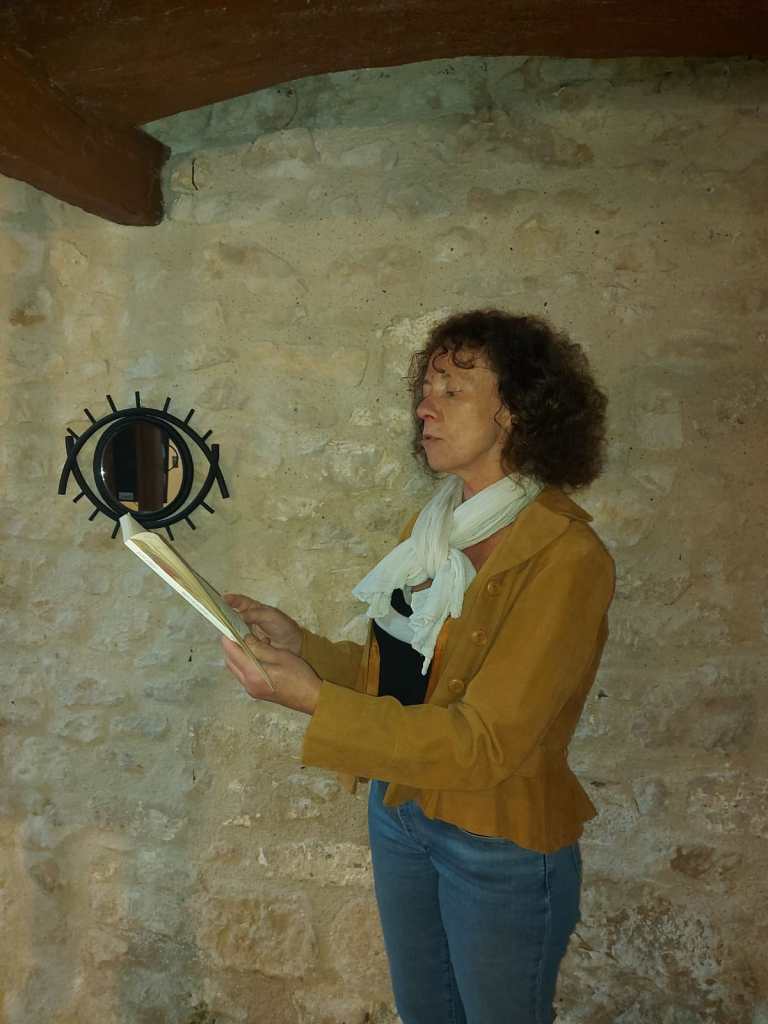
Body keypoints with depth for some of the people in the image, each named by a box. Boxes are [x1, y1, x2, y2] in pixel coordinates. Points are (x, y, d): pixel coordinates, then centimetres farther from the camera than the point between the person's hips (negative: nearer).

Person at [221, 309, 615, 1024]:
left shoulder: (567, 558, -23)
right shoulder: (431, 528, 1)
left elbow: (485, 743, -27)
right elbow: (402, 675, 6)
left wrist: (312, 698, -31)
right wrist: (300, 645, -8)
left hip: (499, 845, -7)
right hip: (398, 812, 7)